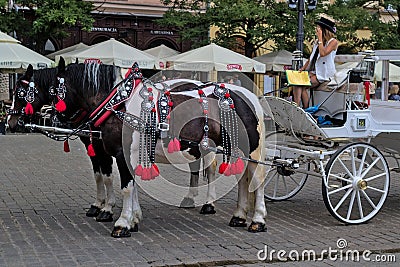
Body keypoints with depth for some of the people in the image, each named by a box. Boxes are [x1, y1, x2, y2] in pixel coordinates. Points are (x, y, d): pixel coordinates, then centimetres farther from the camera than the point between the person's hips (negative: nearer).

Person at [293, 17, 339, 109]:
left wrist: (320, 38, -14)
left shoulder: (333, 42, -5)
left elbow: (323, 53, -23)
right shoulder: (317, 42, 17)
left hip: (323, 74, -7)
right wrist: (303, 68, 5)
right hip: (313, 71, 7)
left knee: (302, 87, -24)